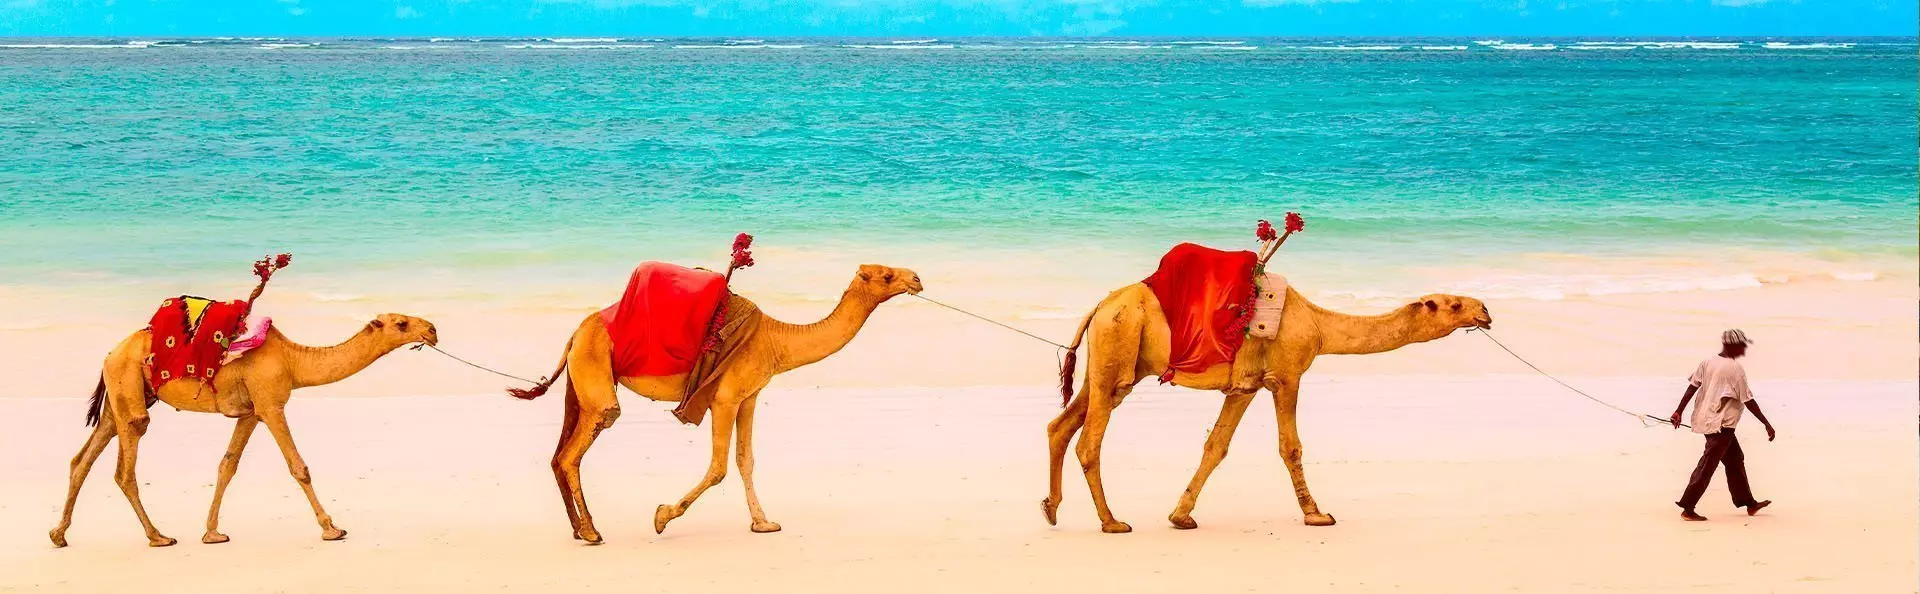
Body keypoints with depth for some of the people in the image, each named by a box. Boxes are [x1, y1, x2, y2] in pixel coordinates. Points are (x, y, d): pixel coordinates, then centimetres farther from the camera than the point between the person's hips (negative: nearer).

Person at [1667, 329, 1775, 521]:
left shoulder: (1708, 362, 5)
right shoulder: (1735, 368, -14)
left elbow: (1693, 386, 1)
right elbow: (1748, 401, -13)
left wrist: (1679, 411, 3)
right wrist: (1767, 425, -7)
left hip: (1705, 418, 8)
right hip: (1721, 424, -8)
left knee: (1735, 459, 19)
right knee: (1707, 465, -5)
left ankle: (1748, 503, 28)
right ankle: (1687, 508, -7)